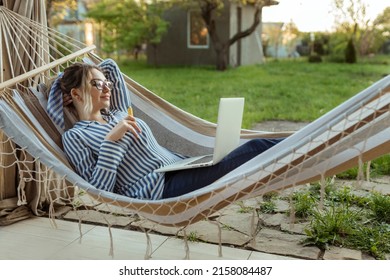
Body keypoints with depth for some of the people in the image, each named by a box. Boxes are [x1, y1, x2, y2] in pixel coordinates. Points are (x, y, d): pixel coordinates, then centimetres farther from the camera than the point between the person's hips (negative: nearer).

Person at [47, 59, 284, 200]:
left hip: (182, 166, 8)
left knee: (257, 147, -8)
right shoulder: (75, 136, 0)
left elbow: (110, 65, 33)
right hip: (160, 191, -8)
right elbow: (98, 190, -9)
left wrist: (74, 74, 23)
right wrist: (111, 141, -16)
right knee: (257, 149, -18)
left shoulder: (117, 113, 20)